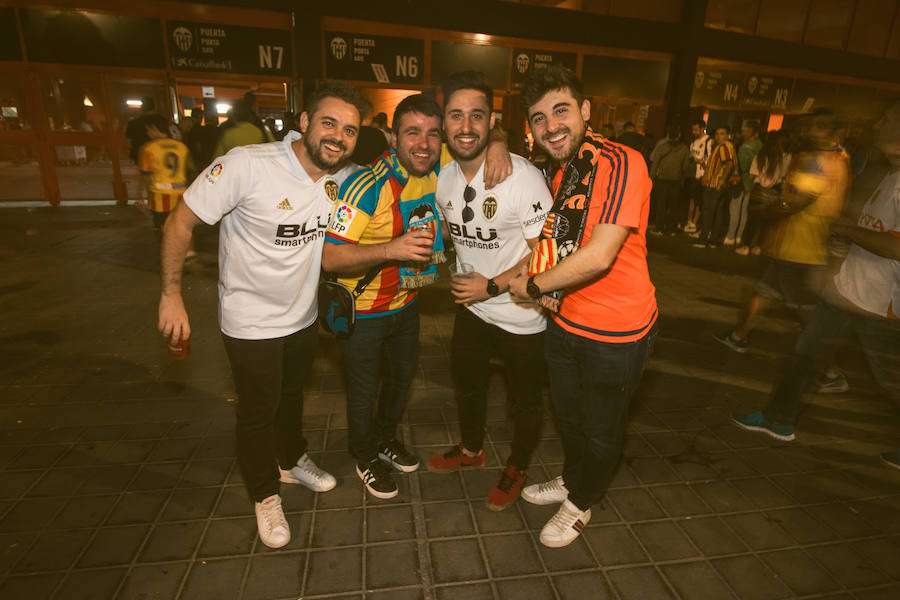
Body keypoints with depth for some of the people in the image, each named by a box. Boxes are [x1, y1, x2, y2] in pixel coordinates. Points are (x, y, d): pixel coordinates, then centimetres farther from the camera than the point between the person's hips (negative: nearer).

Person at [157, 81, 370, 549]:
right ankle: (265, 495, 39)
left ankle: (292, 461, 53)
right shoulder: (247, 165, -26)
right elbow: (180, 222, -17)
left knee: (292, 395, 26)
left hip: (303, 315, 5)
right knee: (258, 411, 12)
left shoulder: (346, 177, -10)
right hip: (251, 322, -5)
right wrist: (171, 295, -16)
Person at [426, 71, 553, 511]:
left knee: (525, 398, 14)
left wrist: (492, 286, -22)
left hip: (521, 314, -6)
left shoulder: (522, 176, -24)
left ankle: (518, 467, 43)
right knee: (466, 381, 24)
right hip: (471, 306, 7)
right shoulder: (443, 179, -3)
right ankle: (471, 450, 53)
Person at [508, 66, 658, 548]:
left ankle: (580, 504, 42)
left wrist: (532, 285, -16)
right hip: (565, 322, 8)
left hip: (616, 332, -7)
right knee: (567, 414, 26)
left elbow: (599, 255, -29)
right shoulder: (558, 173, 6)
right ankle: (571, 479, 54)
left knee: (601, 429, 15)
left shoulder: (621, 163, -22)